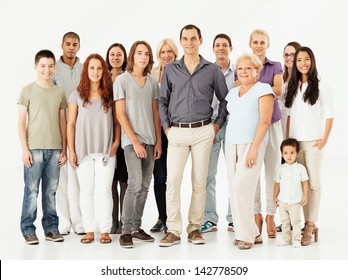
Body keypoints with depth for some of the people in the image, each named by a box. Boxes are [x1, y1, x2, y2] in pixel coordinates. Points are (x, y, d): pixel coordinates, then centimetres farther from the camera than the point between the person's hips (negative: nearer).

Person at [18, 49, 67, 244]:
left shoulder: (59, 92, 11)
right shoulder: (28, 91, 2)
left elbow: (63, 122, 13)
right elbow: (21, 122, -1)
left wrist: (64, 149, 8)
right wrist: (25, 149, -8)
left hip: (55, 149, 3)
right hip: (34, 148, -3)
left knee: (51, 191, 7)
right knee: (32, 190, -2)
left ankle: (51, 228, 16)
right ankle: (28, 229, 7)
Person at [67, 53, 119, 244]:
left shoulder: (109, 95, 4)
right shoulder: (77, 95, 4)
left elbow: (117, 120, 9)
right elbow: (71, 124, 5)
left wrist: (116, 142, -4)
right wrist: (71, 151, 0)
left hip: (106, 150, -1)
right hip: (83, 150, 1)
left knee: (103, 191, -2)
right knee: (86, 191, 5)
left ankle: (105, 230, 5)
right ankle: (89, 230, 12)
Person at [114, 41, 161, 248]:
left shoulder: (152, 82, 11)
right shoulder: (122, 80, -2)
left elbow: (155, 113, 13)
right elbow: (120, 114, -7)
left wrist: (158, 140, 5)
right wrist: (135, 141, -12)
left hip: (150, 140, 5)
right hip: (131, 140, -5)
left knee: (144, 186, 6)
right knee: (135, 183, -15)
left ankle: (136, 227, 15)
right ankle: (126, 231, -8)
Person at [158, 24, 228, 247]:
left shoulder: (213, 70, 5)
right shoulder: (170, 70, 9)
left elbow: (225, 99, 11)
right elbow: (163, 101, 12)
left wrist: (218, 125, 4)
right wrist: (166, 128, 4)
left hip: (203, 131, 0)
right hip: (177, 132, 1)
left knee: (200, 182, 3)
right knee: (173, 180, -8)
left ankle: (195, 228, 14)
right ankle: (173, 231, -3)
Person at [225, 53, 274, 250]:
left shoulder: (263, 89, -2)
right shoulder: (233, 93, 17)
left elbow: (265, 121, -10)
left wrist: (254, 148, -17)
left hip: (252, 144, -6)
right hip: (232, 144, 6)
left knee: (241, 187, -14)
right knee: (234, 188, 1)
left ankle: (246, 235, -4)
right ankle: (253, 233, 11)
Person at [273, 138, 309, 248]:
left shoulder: (300, 168, -4)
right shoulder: (281, 169, 3)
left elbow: (305, 183, 0)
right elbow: (277, 183, 9)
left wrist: (305, 196, -4)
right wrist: (275, 196, 6)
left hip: (296, 201, -3)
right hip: (282, 200, 3)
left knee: (296, 221, -1)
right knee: (284, 221, 10)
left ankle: (296, 240, 8)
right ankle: (286, 239, 20)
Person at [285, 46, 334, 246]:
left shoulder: (321, 86, -1)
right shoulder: (292, 87, 12)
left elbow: (329, 115, -2)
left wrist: (325, 139, -9)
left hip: (313, 141, -4)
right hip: (295, 141, 4)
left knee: (313, 183, -2)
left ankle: (311, 225, 1)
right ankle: (309, 224, 11)